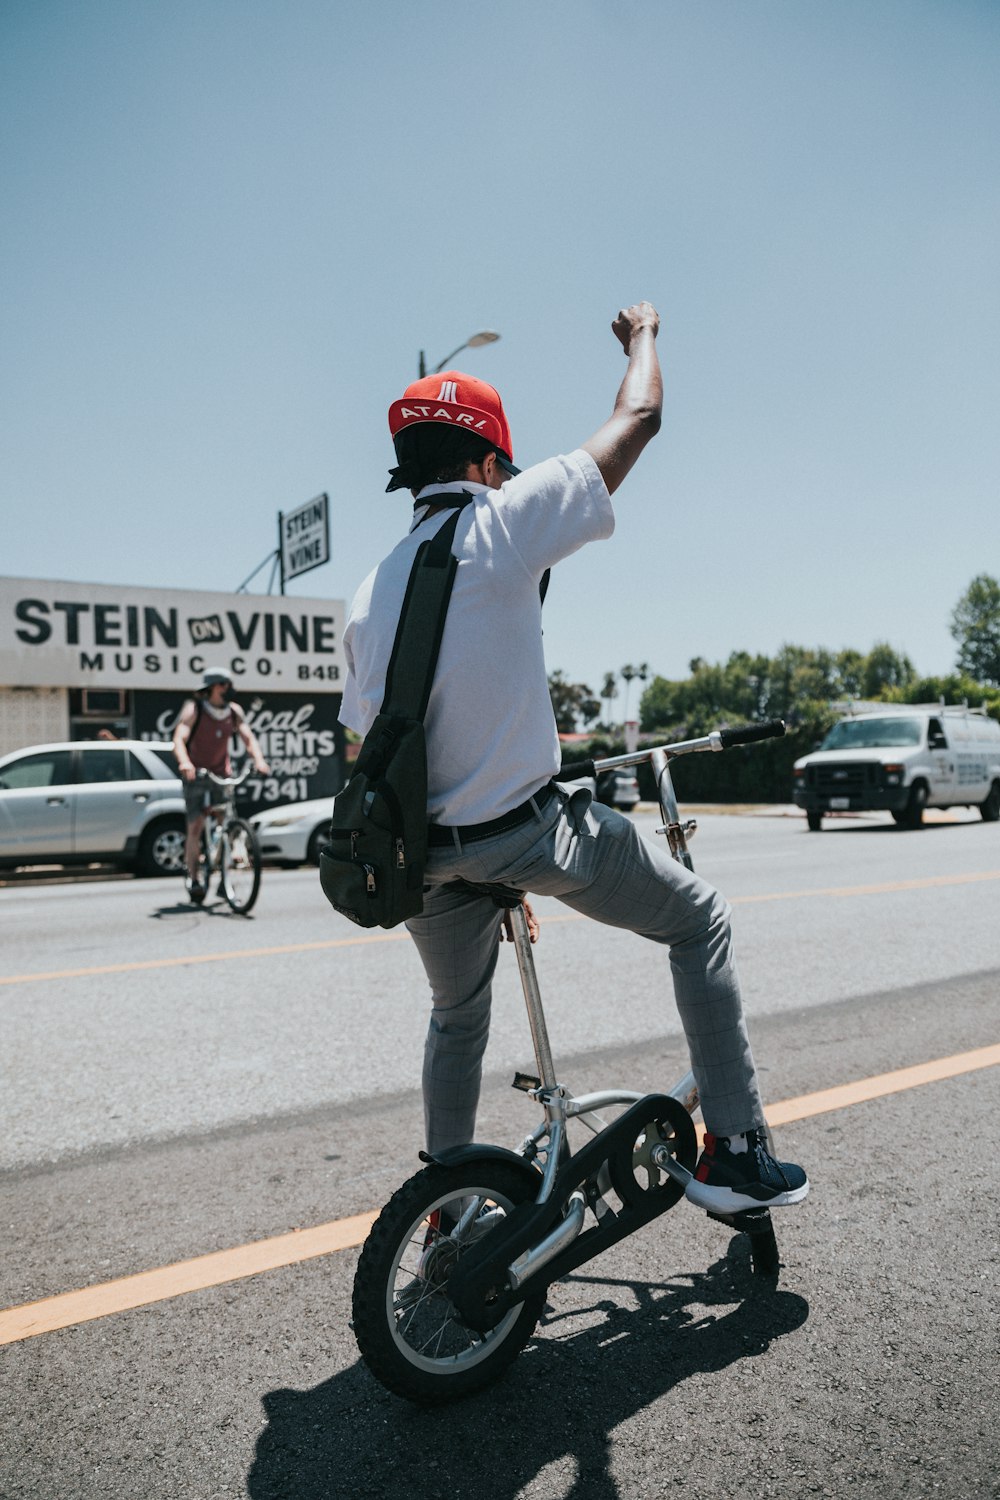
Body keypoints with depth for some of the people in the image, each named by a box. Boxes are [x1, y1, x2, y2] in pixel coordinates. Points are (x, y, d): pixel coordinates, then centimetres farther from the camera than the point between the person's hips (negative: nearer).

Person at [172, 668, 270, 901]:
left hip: (222, 775, 3)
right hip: (196, 775, -3)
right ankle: (193, 880, -1)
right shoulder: (193, 709, -12)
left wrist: (258, 759, -25)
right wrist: (184, 762, -44)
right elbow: (179, 739, -24)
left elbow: (248, 738, -5)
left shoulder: (234, 711, 0)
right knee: (195, 827, -9)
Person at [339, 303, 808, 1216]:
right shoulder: (500, 522, -8)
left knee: (457, 1016, 29)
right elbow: (639, 418, 1)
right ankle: (735, 1152, 15)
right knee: (700, 920, 14)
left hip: (421, 851, 7)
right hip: (526, 828, -6)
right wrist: (643, 333, 22)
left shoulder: (369, 595, 11)